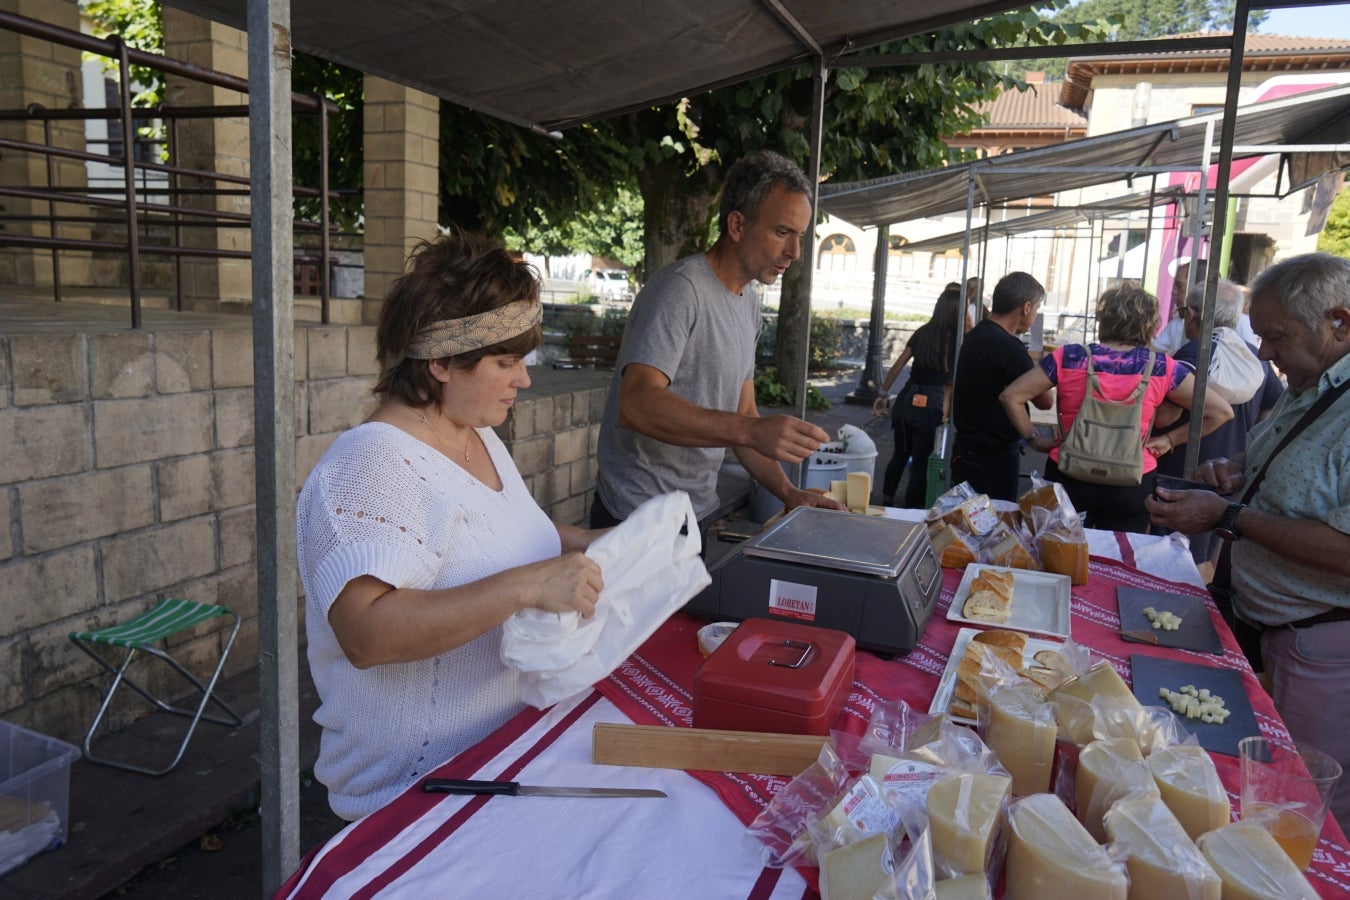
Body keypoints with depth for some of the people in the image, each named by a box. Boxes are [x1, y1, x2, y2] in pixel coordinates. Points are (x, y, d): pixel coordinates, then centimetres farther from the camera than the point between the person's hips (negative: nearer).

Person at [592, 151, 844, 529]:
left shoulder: (749, 306, 10)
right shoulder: (681, 288, -19)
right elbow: (635, 404, -31)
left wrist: (788, 492, 0)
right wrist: (752, 431, -39)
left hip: (700, 512, 8)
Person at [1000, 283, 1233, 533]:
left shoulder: (1069, 357, -9)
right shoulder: (1161, 367, -6)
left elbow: (1010, 397, -7)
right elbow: (1221, 411, -1)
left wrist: (1032, 438, 2)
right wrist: (1170, 439, 4)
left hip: (1068, 478, 0)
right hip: (1131, 486, 0)